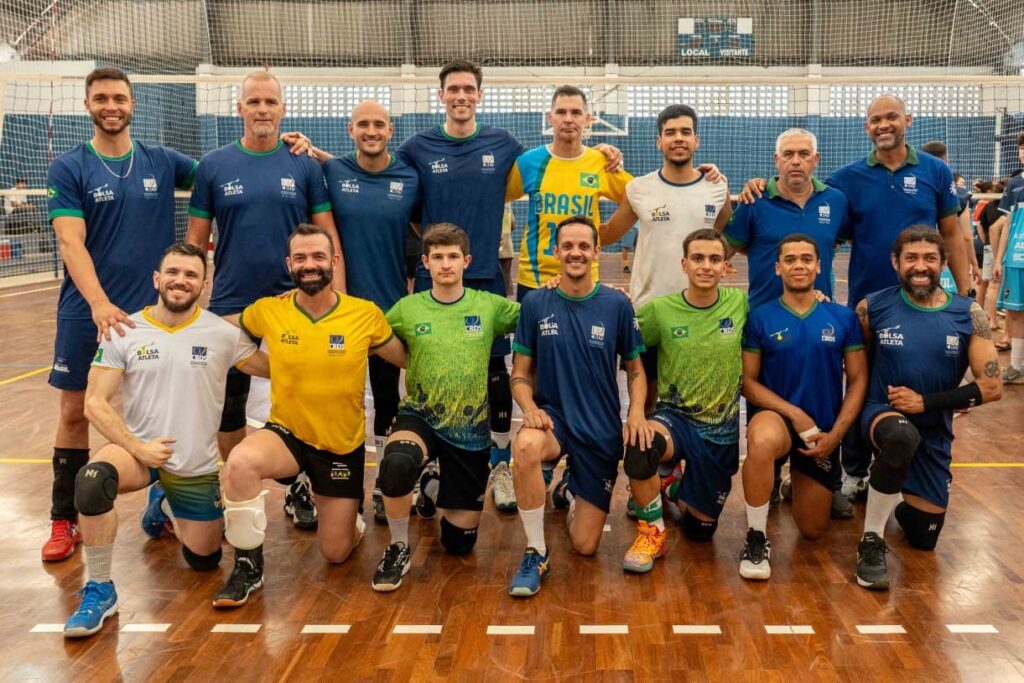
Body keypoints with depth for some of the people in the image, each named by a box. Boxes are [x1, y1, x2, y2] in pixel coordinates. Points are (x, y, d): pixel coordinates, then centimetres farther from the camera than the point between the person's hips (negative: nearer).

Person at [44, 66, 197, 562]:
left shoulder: (163, 163, 4)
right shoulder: (68, 168, -3)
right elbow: (71, 244, -13)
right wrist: (99, 302, -30)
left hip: (153, 312, 2)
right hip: (86, 312, -1)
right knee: (75, 414, 5)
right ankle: (64, 521, 17)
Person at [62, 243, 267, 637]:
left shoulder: (222, 334, -8)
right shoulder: (124, 332, -8)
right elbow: (95, 404, -9)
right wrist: (138, 448, -19)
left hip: (197, 466, 2)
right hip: (138, 449, -1)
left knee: (203, 560, 12)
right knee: (92, 481, -36)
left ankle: (165, 507, 45)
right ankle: (99, 591, -16)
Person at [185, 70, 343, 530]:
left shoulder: (305, 166, 1)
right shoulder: (213, 166, 1)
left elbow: (328, 237, 1)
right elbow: (195, 242, 4)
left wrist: (338, 297, -8)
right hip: (230, 306, 1)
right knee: (229, 408, 10)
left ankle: (300, 491, 24)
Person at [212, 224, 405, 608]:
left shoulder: (366, 315, -11)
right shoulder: (267, 312, -9)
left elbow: (409, 360, 1)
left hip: (344, 445, 0)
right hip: (287, 433, 0)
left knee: (336, 554, 7)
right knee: (240, 462, -35)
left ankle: (349, 517, 46)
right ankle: (248, 566, -11)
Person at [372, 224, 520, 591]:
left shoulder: (489, 305, -3)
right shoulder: (407, 309, -3)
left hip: (471, 429, 1)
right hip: (419, 417, -1)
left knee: (459, 542, 9)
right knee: (396, 463, -39)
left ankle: (433, 488, 43)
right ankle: (399, 548, -12)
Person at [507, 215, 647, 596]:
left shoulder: (617, 305, -4)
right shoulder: (535, 304, -4)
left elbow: (635, 369, 6)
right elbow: (520, 373, 2)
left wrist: (636, 412, -13)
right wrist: (529, 407, -19)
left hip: (602, 429, 1)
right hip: (553, 417, -1)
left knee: (586, 546, 2)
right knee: (526, 445, -40)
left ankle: (573, 495, 38)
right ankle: (536, 554, -20)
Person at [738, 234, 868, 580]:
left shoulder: (843, 317, -2)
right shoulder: (761, 317, -7)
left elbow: (858, 380, 0)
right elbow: (748, 381, -7)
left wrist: (834, 434, -10)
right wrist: (795, 413, -18)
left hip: (824, 430, 3)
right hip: (776, 416, -3)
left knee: (813, 531, 10)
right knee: (763, 440, -42)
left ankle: (797, 483, 46)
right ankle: (757, 537, -22)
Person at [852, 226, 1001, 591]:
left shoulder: (969, 315, -8)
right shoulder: (873, 307, -9)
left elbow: (991, 387, -9)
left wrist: (926, 402, -16)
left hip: (934, 433, 3)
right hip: (884, 414, -3)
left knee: (923, 538, 12)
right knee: (902, 436, -41)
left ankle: (899, 499, 49)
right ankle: (871, 540, -21)